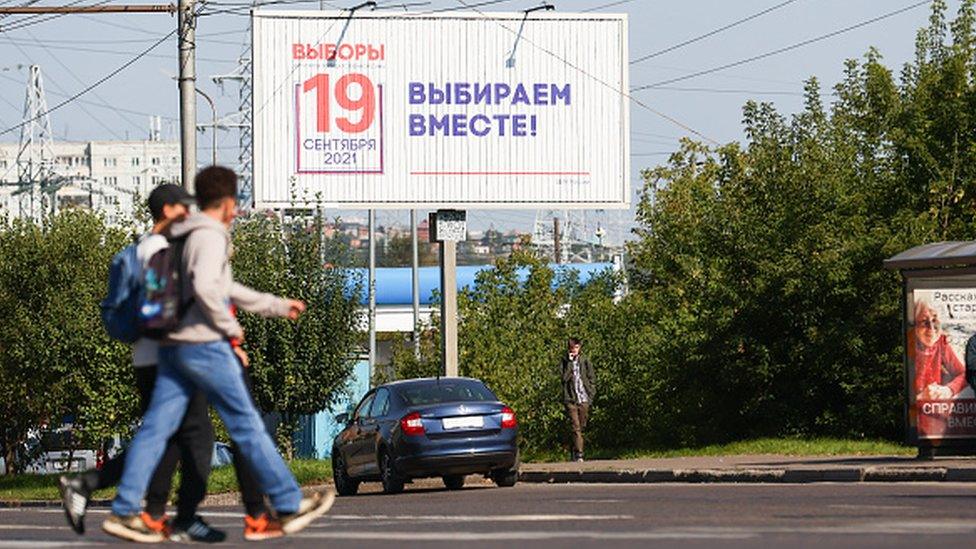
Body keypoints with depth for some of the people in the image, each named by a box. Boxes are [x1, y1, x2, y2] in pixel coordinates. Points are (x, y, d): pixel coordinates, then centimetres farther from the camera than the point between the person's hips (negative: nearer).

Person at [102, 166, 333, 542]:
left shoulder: (185, 238, 21)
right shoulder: (210, 236, -10)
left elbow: (225, 288, 32)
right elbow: (205, 287, -27)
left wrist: (277, 306, 37)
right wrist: (230, 326, -12)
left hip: (173, 347, 9)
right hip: (204, 345, -9)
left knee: (155, 428, 3)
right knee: (247, 426, -1)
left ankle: (124, 512, -3)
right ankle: (288, 507, 4)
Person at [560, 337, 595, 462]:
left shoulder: (585, 361, 7)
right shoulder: (565, 361, 4)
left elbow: (592, 379, 11)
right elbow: (564, 377, -11)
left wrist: (591, 394, 3)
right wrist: (569, 362, -13)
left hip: (584, 400, 2)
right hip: (570, 399, -2)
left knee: (581, 427, 8)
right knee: (575, 427, -11)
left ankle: (575, 451, 23)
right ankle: (579, 454, -15)